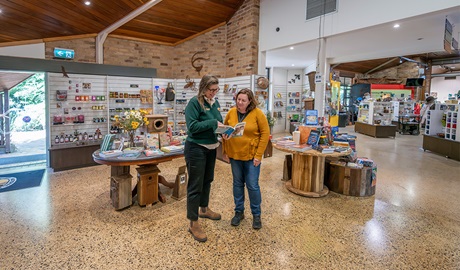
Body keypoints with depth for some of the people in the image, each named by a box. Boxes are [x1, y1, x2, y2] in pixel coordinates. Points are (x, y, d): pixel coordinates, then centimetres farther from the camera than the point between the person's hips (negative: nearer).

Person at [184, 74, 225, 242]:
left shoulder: (215, 102, 8)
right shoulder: (194, 102, -15)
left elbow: (219, 122, 14)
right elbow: (192, 126, -23)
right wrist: (213, 123, -24)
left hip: (211, 147, 8)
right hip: (196, 148, -8)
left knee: (207, 180, 22)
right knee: (195, 185, -1)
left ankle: (204, 209, 43)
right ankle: (193, 223, 11)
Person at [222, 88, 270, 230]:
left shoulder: (258, 113, -10)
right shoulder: (231, 112, 1)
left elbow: (265, 134, -10)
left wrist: (258, 155, -13)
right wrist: (225, 150, 4)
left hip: (251, 155, -3)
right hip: (234, 154, 4)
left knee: (252, 185, 2)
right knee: (237, 183, 13)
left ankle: (256, 215, 22)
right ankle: (239, 212, 30)